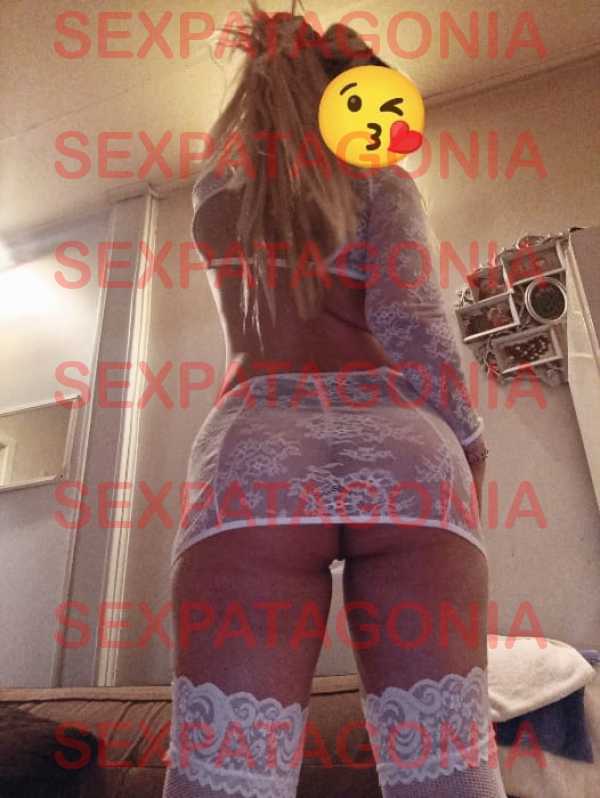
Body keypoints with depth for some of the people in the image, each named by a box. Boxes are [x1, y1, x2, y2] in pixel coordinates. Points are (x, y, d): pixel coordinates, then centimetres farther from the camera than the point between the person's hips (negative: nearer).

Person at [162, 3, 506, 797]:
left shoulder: (213, 192, 27)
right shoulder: (381, 182, 16)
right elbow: (407, 320, 0)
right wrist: (470, 447, 7)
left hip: (254, 453, 2)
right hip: (399, 450, 0)